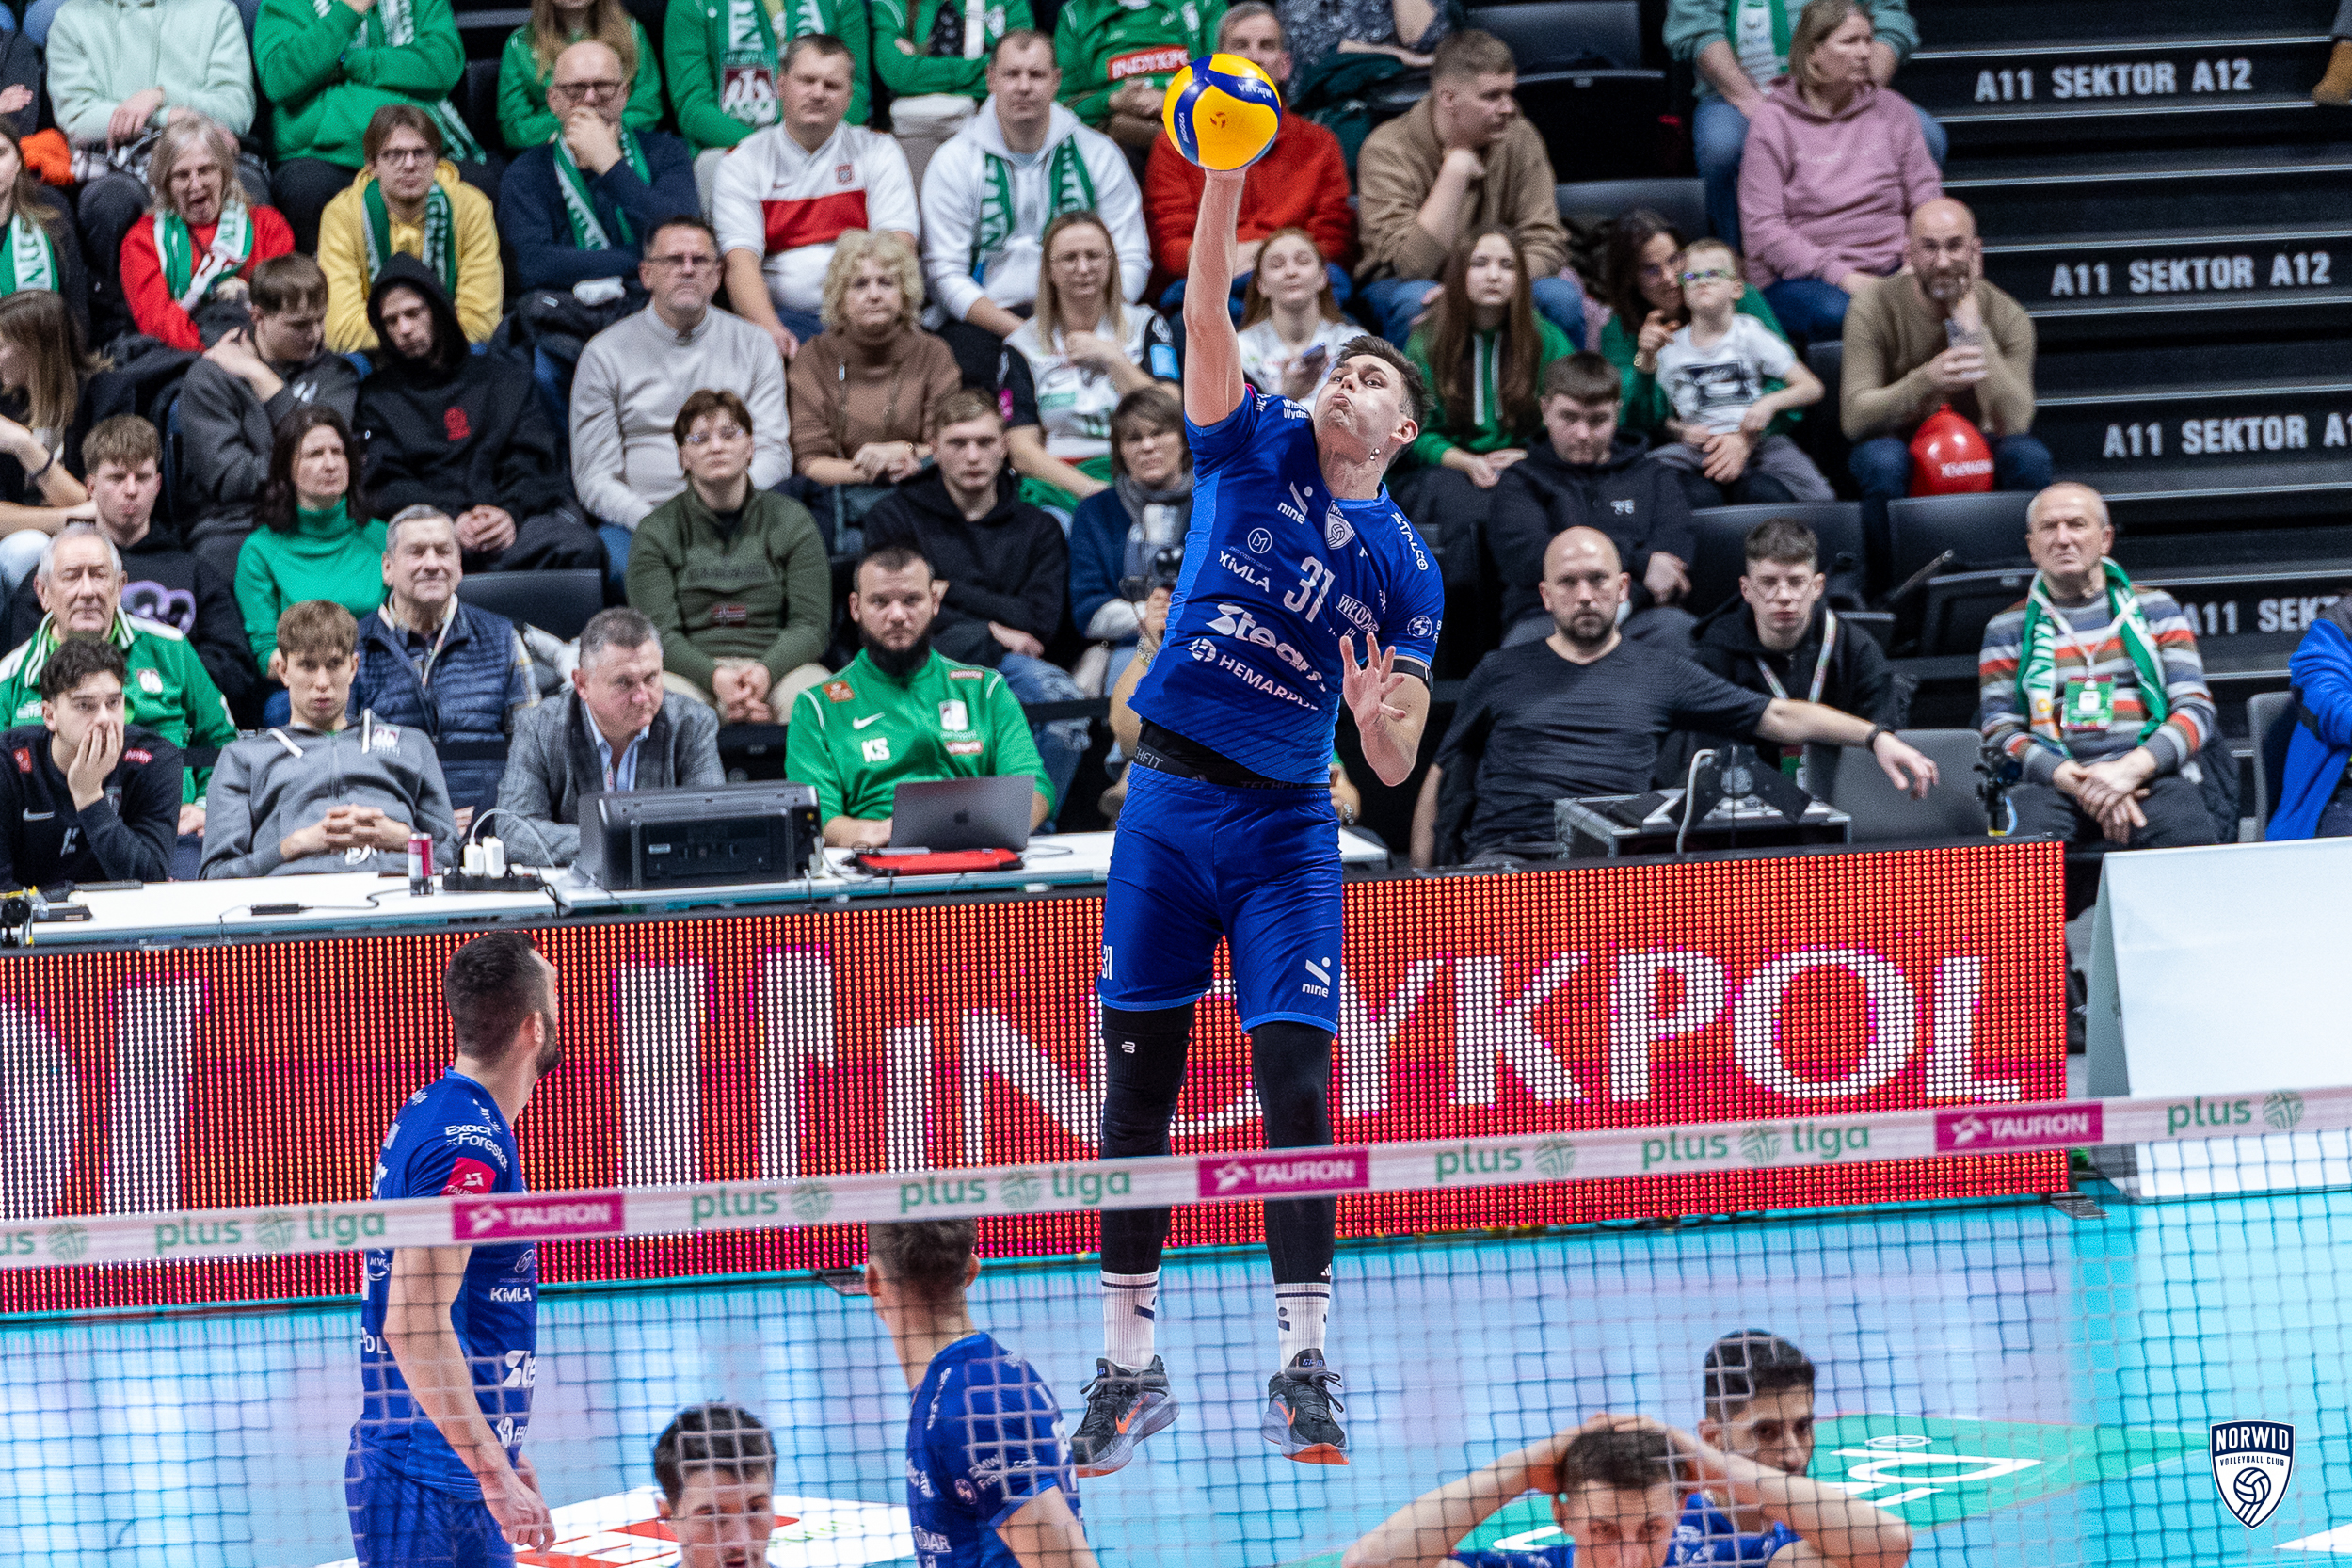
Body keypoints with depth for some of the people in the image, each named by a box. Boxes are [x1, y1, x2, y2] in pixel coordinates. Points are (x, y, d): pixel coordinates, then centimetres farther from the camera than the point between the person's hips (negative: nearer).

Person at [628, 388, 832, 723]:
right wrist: (715, 677, -21)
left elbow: (810, 624, 5)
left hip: (776, 661, 1)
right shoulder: (656, 532, 10)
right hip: (691, 669, -1)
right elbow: (659, 633, -1)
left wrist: (766, 671, -18)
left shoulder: (792, 521, 13)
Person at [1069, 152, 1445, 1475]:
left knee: (1296, 1086, -9)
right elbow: (1208, 312, -9)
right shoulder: (1256, 449, 6)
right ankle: (1130, 1364, 10)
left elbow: (1396, 762, 2)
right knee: (1139, 1082, 2)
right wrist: (1227, 178, -22)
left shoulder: (1405, 566, 4)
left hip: (1288, 827, -1)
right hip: (1167, 803, 1)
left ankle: (1304, 1364, -3)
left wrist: (1381, 710, -22)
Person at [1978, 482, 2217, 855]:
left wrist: (2131, 769, -11)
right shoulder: (2008, 629, 19)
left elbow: (2196, 709, 8)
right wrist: (2073, 781, -11)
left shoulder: (2155, 609, 19)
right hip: (2052, 782, -1)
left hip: (2151, 777, 1)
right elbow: (2000, 731, 8)